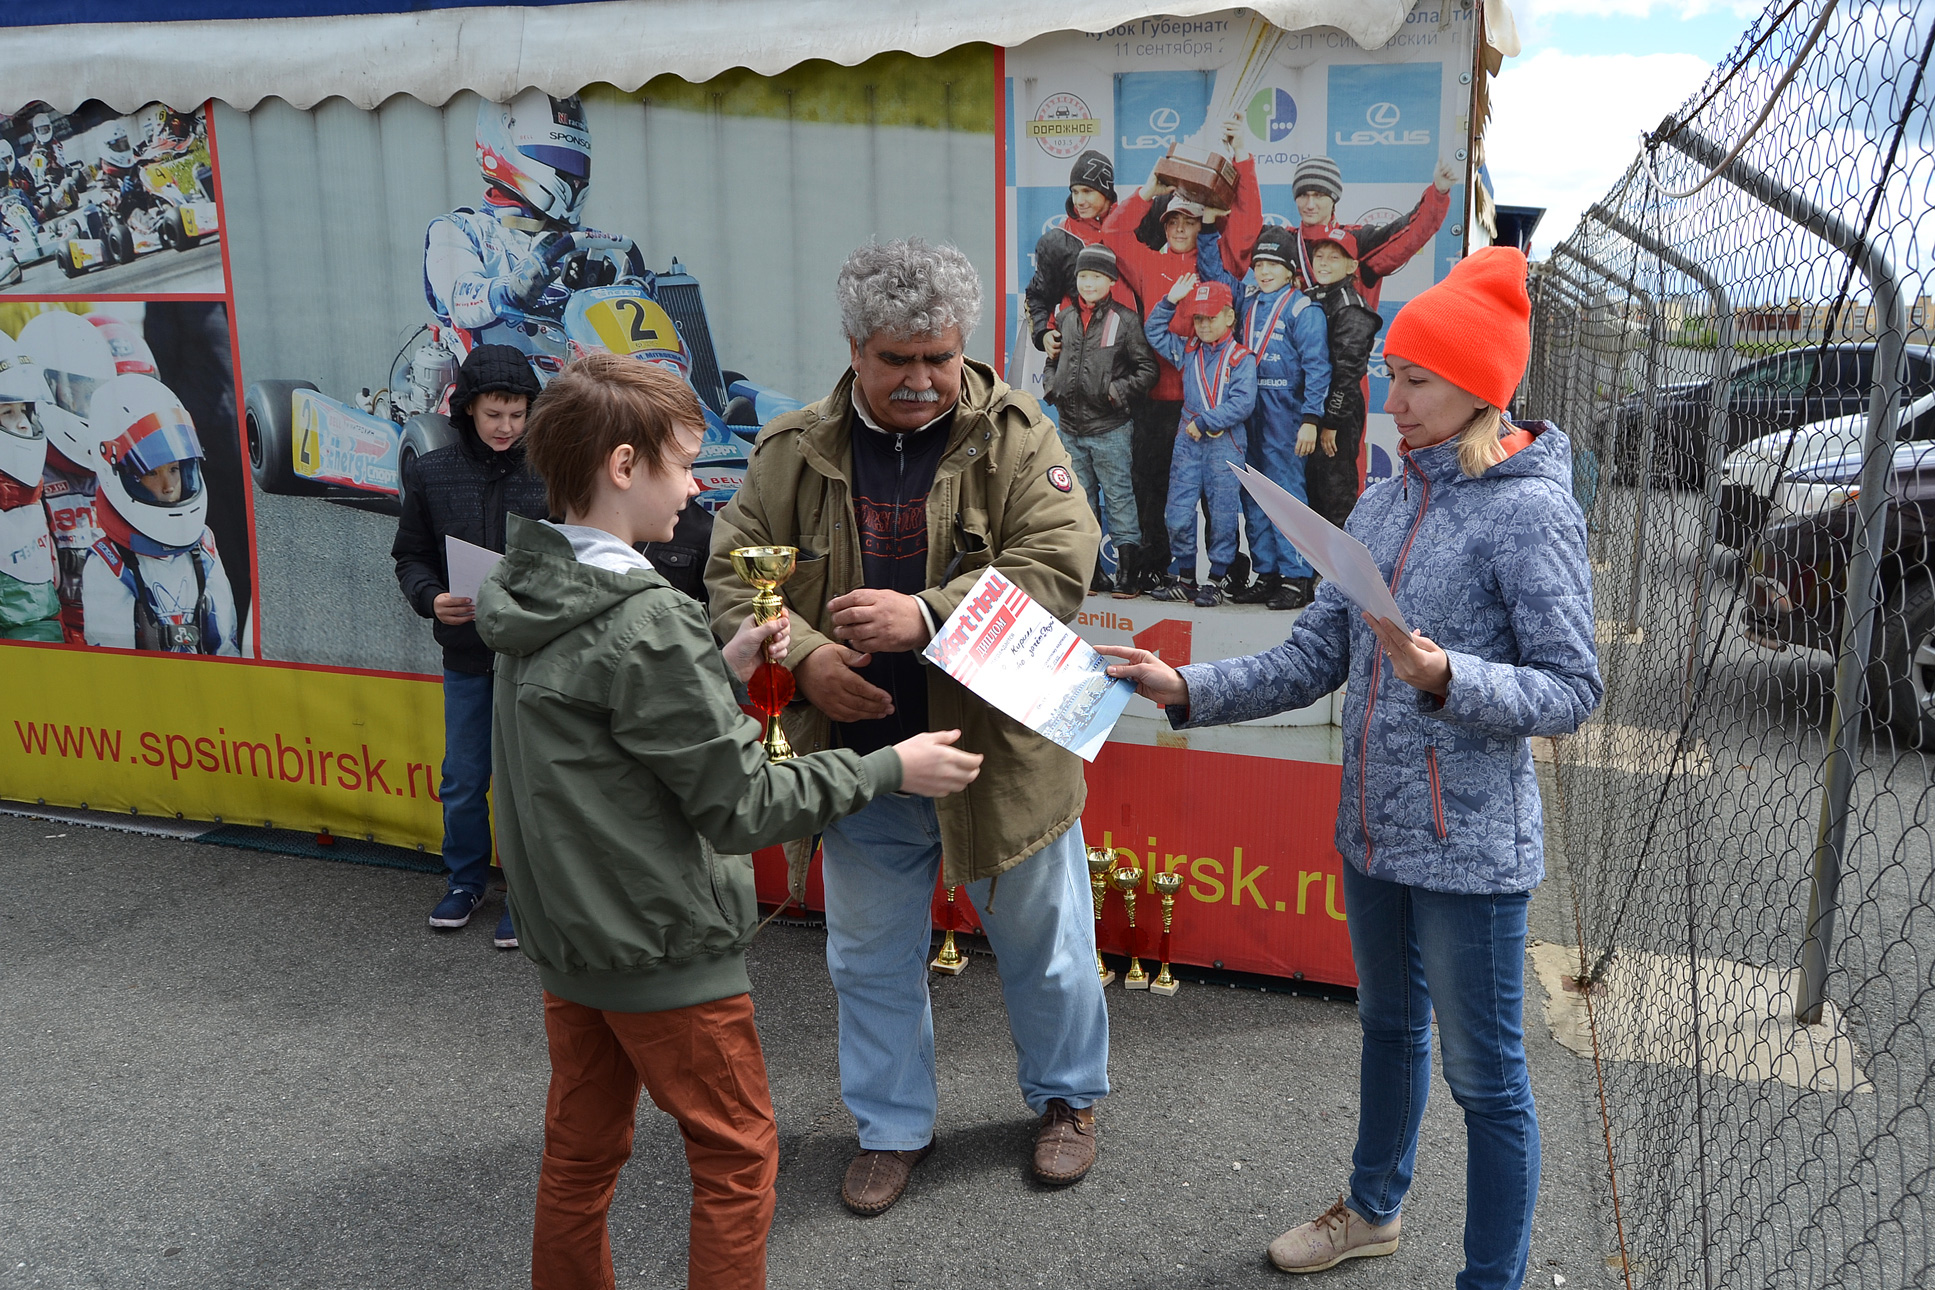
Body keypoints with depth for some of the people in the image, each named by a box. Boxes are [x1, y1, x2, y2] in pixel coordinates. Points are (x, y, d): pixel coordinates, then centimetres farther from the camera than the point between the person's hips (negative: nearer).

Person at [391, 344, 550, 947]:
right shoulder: (430, 474, 0)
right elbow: (410, 557, 6)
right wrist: (431, 598, -13)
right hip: (466, 654, 3)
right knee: (462, 781, 13)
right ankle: (466, 880, 35)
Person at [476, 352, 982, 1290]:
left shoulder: (530, 599, 2)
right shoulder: (646, 624, -25)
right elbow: (740, 808, -21)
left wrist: (720, 670, 5)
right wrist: (888, 769, -12)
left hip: (566, 938, 8)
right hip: (664, 951, -8)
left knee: (580, 1153, 20)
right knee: (736, 1154, 10)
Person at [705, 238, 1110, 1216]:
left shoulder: (1016, 438, -8)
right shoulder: (792, 452, -1)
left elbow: (1059, 565, -18)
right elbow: (734, 577, 2)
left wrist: (927, 615, -30)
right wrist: (802, 656, -17)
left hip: (1004, 750, -2)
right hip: (860, 758, 2)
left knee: (1043, 946, 16)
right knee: (871, 958, 17)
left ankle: (1066, 1097, 43)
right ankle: (892, 1128, 39)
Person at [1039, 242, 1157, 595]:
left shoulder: (1126, 319, -4)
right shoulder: (1065, 318, 11)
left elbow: (1147, 368, -4)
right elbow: (1052, 360, 23)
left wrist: (1119, 390, -15)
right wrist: (1050, 385, 5)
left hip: (1110, 429, -5)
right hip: (1070, 428, 6)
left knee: (1119, 495, -2)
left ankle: (1126, 570, 4)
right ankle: (1090, 571, 20)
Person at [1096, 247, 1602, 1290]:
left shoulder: (1531, 513, -14)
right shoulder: (1380, 506, 6)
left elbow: (1572, 690, -16)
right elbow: (1313, 661, 5)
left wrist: (1446, 678, -31)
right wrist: (1187, 689, -6)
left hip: (1469, 847, -7)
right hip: (1372, 831, 7)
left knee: (1485, 1076, 7)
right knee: (1388, 1027, 25)